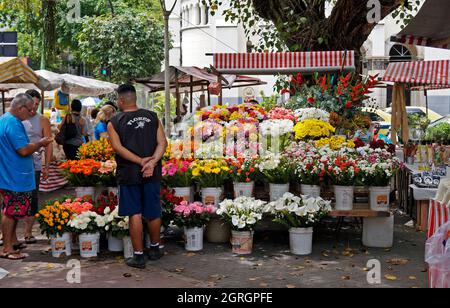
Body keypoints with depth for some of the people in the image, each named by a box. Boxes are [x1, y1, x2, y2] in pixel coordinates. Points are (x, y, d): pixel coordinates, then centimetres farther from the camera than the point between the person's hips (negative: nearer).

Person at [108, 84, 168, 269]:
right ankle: (154, 249, 30)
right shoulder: (152, 117, 6)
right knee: (153, 212, 14)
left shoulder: (114, 123, -2)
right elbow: (162, 142, -4)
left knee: (135, 214, 3)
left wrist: (140, 161, -17)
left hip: (129, 173, -3)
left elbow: (117, 147, -14)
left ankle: (138, 255, 7)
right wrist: (152, 162, -14)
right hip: (152, 173, 3)